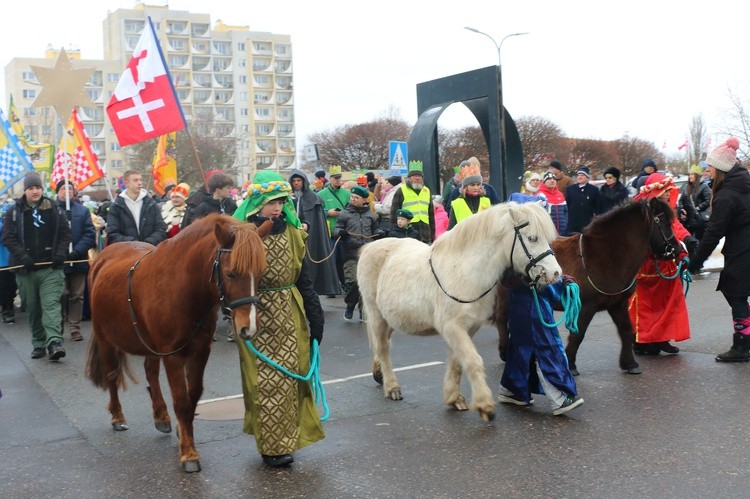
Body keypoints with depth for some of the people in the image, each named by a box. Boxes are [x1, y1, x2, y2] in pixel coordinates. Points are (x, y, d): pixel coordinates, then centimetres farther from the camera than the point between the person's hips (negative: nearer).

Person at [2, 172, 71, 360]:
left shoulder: (53, 209, 7)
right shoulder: (14, 212, 6)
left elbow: (65, 233, 9)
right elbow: (7, 237, 1)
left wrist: (60, 254, -5)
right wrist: (23, 257, -11)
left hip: (51, 268, -1)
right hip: (26, 269, 2)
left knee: (51, 305, -13)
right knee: (32, 309, 7)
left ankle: (54, 343, -20)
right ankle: (39, 345, 17)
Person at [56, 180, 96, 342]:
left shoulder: (83, 210, 6)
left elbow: (90, 233, -1)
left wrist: (77, 251, -14)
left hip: (79, 260, 2)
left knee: (77, 295, 7)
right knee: (60, 295, 0)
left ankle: (75, 327, 15)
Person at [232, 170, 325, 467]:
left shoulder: (293, 232, 7)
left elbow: (303, 278, 10)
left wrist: (315, 315, 6)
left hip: (290, 314, 4)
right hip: (256, 316, -4)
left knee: (290, 375, 8)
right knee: (264, 379, 1)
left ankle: (287, 437, 22)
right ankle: (272, 445, 12)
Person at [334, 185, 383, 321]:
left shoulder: (369, 215, 15)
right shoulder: (345, 214, 6)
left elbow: (375, 230, 22)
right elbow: (336, 230, 3)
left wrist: (380, 233, 1)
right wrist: (340, 232, -19)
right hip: (351, 255, -3)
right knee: (353, 281, -14)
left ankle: (363, 310, 17)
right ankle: (350, 306, 9)